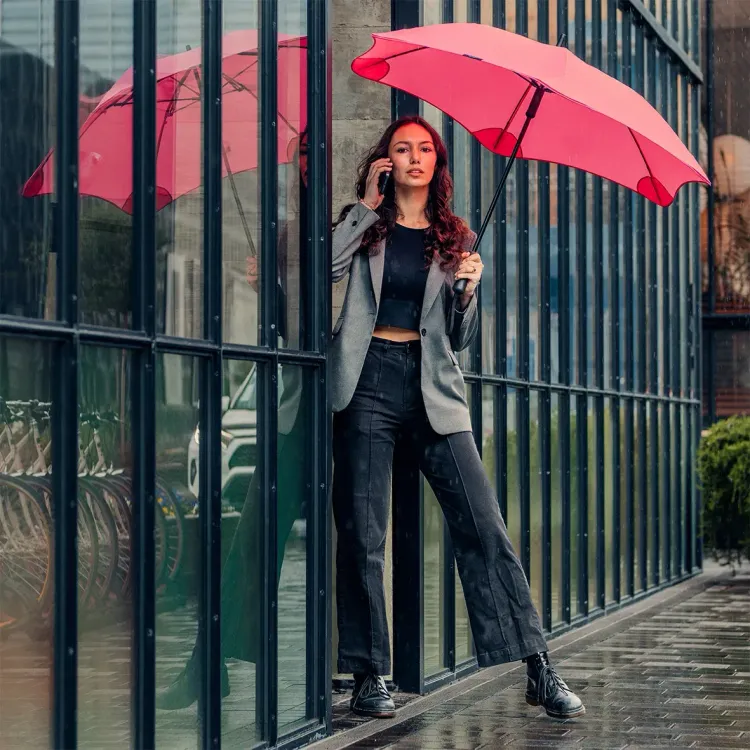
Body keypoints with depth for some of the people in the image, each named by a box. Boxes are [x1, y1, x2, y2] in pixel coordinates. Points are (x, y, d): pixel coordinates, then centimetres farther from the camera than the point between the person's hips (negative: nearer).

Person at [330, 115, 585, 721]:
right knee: (363, 535, -3)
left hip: (433, 389, 1)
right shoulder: (367, 226, 10)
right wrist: (367, 205, -5)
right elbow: (326, 267, -12)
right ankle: (370, 676, 5)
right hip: (370, 382, -1)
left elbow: (461, 338, 13)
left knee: (484, 527, -6)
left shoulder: (455, 239, 15)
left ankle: (539, 670, -5)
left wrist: (467, 289, -6)